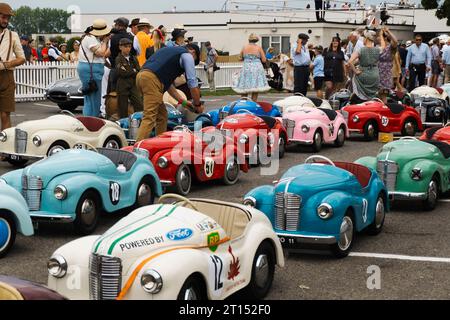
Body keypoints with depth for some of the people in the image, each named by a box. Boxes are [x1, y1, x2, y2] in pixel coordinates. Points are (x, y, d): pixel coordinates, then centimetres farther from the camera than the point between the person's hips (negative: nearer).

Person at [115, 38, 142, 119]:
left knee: (139, 105, -7)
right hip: (123, 86, -4)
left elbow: (139, 71, 4)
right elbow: (121, 72, -15)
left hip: (133, 85, 4)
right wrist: (133, 71, -5)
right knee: (123, 108, 1)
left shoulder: (134, 59, 13)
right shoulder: (118, 59, -1)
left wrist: (128, 72, -9)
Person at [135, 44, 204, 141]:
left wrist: (182, 101, 33)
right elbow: (192, 83, 5)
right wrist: (197, 104, 17)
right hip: (152, 79, -9)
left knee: (162, 115, 16)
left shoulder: (171, 50, 33)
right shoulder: (187, 55, 9)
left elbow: (168, 82, 33)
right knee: (149, 118, -12)